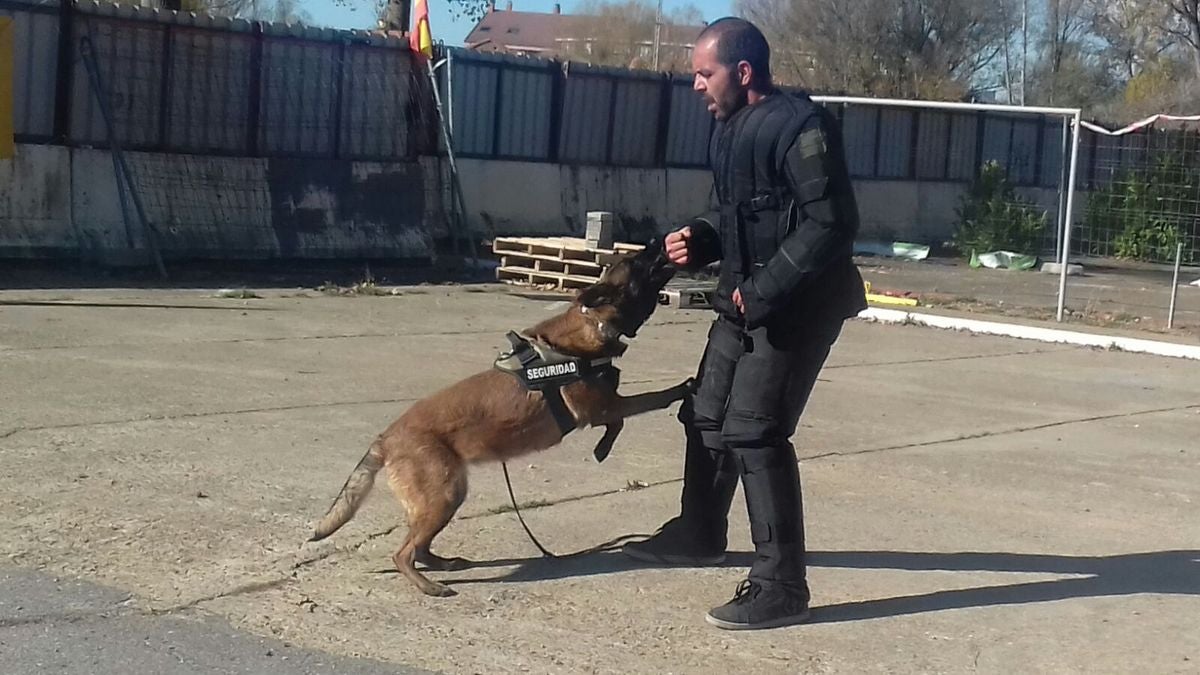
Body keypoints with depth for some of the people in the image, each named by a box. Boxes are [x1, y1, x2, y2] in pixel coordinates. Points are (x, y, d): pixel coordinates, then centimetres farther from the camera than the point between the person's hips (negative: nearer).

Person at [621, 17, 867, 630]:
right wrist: (699, 240, 0)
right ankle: (698, 533, 41)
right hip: (746, 301, 10)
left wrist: (764, 290, -25)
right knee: (706, 416, 18)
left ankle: (780, 587, -7)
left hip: (797, 305, -10)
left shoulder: (799, 126, -20)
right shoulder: (728, 130, 10)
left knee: (753, 431, -14)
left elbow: (832, 222, -25)